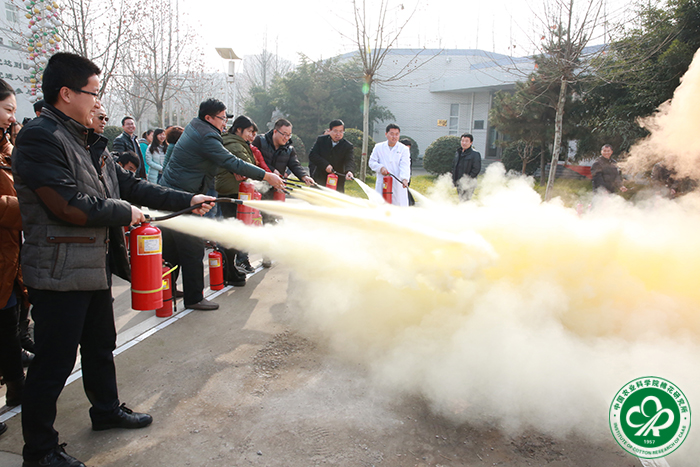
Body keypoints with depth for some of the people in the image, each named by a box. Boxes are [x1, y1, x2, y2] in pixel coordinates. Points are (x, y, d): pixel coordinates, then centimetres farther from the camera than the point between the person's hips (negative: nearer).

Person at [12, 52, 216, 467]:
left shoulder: (89, 141, 13)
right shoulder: (40, 138, -17)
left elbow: (128, 184, 15)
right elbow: (70, 206, -26)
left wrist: (187, 201, 12)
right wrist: (125, 212, -11)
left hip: (96, 266, 9)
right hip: (60, 273, -9)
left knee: (101, 346, 23)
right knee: (54, 363, 4)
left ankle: (107, 410, 43)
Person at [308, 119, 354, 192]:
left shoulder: (348, 146, -1)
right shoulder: (321, 140, 3)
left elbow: (350, 161, -15)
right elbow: (312, 155, -4)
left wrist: (349, 171, -39)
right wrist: (325, 165, -19)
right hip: (319, 180, 1)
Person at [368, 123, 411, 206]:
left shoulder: (404, 149, 4)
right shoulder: (378, 147, 10)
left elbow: (405, 166, -8)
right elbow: (372, 162, 11)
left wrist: (405, 179, -25)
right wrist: (381, 167, -9)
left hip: (398, 185, -1)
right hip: (382, 185, 2)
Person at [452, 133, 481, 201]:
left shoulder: (475, 154, -8)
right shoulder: (457, 153, 14)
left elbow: (476, 169, -13)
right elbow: (454, 166, 21)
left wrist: (468, 179, -17)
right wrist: (453, 179, 12)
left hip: (468, 184, -7)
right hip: (458, 183, 7)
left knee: (465, 200, -12)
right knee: (460, 200, 15)